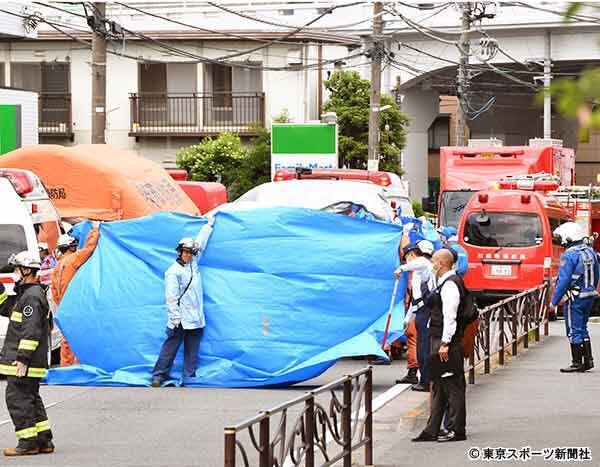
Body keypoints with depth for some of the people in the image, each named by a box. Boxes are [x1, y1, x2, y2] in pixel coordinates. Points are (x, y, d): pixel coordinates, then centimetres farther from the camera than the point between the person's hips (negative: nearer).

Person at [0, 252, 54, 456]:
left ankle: (28, 443, -6)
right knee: (31, 399, 14)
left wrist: (22, 358, -24)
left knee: (17, 398, -8)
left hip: (24, 362, -11)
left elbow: (32, 330, -22)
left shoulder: (32, 297, -15)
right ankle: (44, 441, 16)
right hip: (31, 362, 11)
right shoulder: (25, 294, 18)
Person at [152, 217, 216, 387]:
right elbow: (171, 297, -13)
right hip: (181, 320, -7)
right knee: (170, 348, -4)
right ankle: (158, 375, 0)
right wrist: (175, 317, -17)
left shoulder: (193, 263, 12)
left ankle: (190, 377, 11)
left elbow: (201, 243, 24)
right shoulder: (173, 271, -8)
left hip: (196, 319, 7)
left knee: (192, 351, 7)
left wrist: (209, 225, 31)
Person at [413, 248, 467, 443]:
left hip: (447, 341, -11)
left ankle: (456, 430, 1)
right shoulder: (445, 283, 17)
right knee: (439, 386, 13)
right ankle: (432, 430, 18)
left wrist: (445, 343, -24)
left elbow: (450, 316, -21)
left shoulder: (450, 284, -15)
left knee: (452, 386, -4)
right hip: (440, 340, 11)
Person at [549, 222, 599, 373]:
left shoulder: (569, 256, -16)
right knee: (582, 328, 18)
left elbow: (564, 280, -18)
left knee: (574, 331, 0)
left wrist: (554, 301, -13)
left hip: (575, 298, -8)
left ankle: (577, 363, 2)